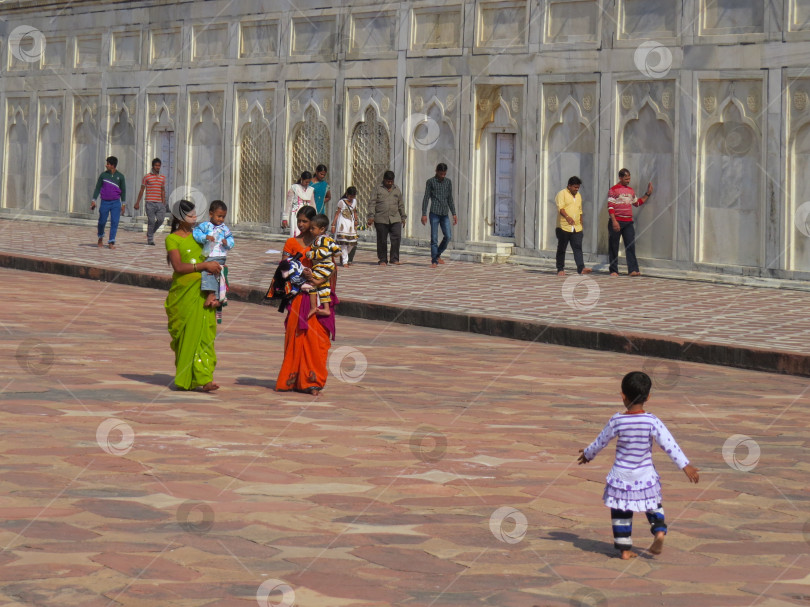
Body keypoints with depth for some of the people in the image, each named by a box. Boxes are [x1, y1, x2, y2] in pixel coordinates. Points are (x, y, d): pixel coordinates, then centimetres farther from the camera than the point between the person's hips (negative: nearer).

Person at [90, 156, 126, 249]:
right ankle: (100, 237, 30)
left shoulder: (120, 176, 2)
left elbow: (123, 190, 7)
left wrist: (123, 204, 5)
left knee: (114, 222, -8)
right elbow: (97, 188, 7)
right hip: (105, 202, 0)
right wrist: (93, 201, 0)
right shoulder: (103, 175, 2)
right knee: (102, 222, 3)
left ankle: (111, 242, -6)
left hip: (116, 203, 0)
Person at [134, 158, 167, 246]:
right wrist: (137, 202, 2)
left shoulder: (162, 178, 15)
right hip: (150, 203, -4)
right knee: (151, 221, -6)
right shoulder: (147, 177, 3)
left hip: (159, 203, 4)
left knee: (160, 219, -6)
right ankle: (150, 239, 2)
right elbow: (142, 190, 5)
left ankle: (151, 232, 19)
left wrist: (164, 204, 14)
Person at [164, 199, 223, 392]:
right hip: (183, 292, -4)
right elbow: (178, 267, -13)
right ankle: (184, 379, 11)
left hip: (203, 292, 4)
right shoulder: (172, 239, -1)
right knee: (186, 334, 0)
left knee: (204, 332, -6)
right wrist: (204, 266, -17)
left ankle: (204, 378, -11)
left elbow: (208, 256, 27)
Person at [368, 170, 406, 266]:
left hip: (395, 219, 2)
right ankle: (382, 260, 10)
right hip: (381, 219, -2)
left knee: (396, 237, -12)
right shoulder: (378, 189, 7)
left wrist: (403, 218, 20)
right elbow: (373, 203, 3)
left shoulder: (397, 190, 17)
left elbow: (401, 205, 22)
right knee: (382, 240, 1)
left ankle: (394, 258, -5)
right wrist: (371, 217, -6)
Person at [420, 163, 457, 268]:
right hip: (434, 213, -4)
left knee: (448, 236, -6)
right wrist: (424, 214, -5)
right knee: (434, 238, -4)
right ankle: (434, 261, 0)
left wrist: (454, 214, 14)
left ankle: (437, 255, 15)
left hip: (445, 214, 4)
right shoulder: (430, 182, 2)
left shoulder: (448, 182, 13)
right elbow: (426, 198, 1)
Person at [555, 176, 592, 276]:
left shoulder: (578, 195, 18)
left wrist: (581, 224, 23)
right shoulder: (562, 194, -4)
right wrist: (567, 217, -36)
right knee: (561, 249, 4)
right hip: (564, 227, -5)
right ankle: (560, 269, 11)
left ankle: (581, 268, -16)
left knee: (578, 248, -7)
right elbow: (560, 208, -19)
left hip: (576, 228, 5)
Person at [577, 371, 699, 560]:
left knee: (621, 512, 13)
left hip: (621, 476, 0)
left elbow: (600, 442, 3)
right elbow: (669, 445, -14)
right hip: (645, 476, 0)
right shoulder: (651, 421, -13)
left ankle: (624, 549, 12)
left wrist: (587, 454, 22)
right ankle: (659, 531, -2)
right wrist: (685, 466, -9)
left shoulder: (617, 421, -11)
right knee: (653, 506, 22)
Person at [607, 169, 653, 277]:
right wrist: (614, 221, -18)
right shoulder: (614, 190, -3)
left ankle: (633, 270, -7)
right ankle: (614, 270, 6)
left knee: (631, 246, -4)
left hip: (628, 222, 5)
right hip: (616, 222, -5)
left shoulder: (631, 191, 16)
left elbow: (637, 203, 29)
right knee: (614, 247, 0)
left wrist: (648, 194, 22)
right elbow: (610, 207, -9)